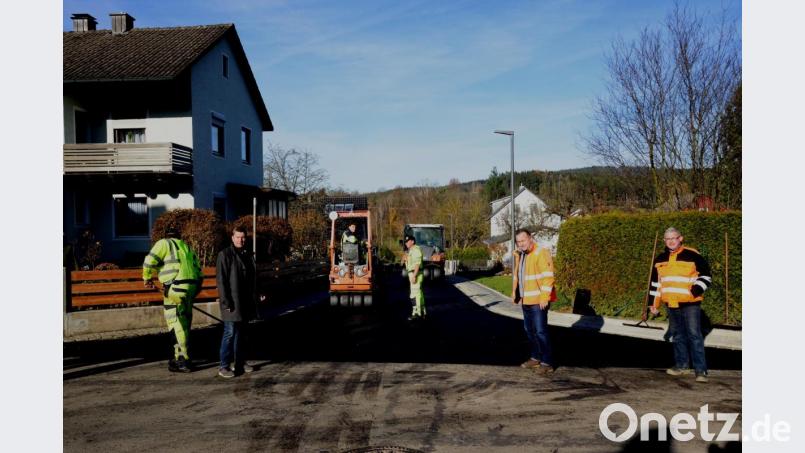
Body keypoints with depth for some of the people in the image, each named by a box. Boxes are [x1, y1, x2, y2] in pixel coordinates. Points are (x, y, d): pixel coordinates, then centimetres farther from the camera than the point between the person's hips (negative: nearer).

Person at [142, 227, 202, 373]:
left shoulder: (164, 243, 7)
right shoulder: (187, 247, 26)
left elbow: (150, 261, -6)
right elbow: (198, 270, 23)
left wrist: (147, 278, 11)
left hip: (176, 287, -7)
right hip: (191, 287, 7)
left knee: (176, 322, -4)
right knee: (184, 323, 14)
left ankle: (182, 360, -5)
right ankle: (181, 356, 22)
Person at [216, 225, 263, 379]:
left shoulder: (248, 255, 13)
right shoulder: (225, 255, -9)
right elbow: (221, 280, -13)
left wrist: (257, 294, 13)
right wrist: (225, 301, -18)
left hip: (246, 302, 7)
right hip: (232, 302, -7)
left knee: (241, 332, 14)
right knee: (230, 332, -8)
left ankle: (239, 362, 24)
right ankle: (224, 366, -3)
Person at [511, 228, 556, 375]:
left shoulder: (541, 253, -14)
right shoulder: (519, 255, 13)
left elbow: (548, 277, -19)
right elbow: (516, 275, 22)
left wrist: (544, 297, -22)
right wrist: (515, 294, 18)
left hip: (538, 300, -9)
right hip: (526, 300, 9)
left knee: (540, 331, -8)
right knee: (529, 330, 15)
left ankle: (547, 363, -1)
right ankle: (536, 358, 28)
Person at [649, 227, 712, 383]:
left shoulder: (692, 255, -5)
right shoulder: (660, 259, 12)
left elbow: (705, 275, -1)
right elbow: (655, 282, 19)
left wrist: (697, 290, -17)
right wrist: (654, 303, 17)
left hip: (690, 303, -6)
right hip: (671, 304, 6)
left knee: (694, 335, -9)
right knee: (677, 335, 13)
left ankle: (700, 370, -5)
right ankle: (682, 365, 24)